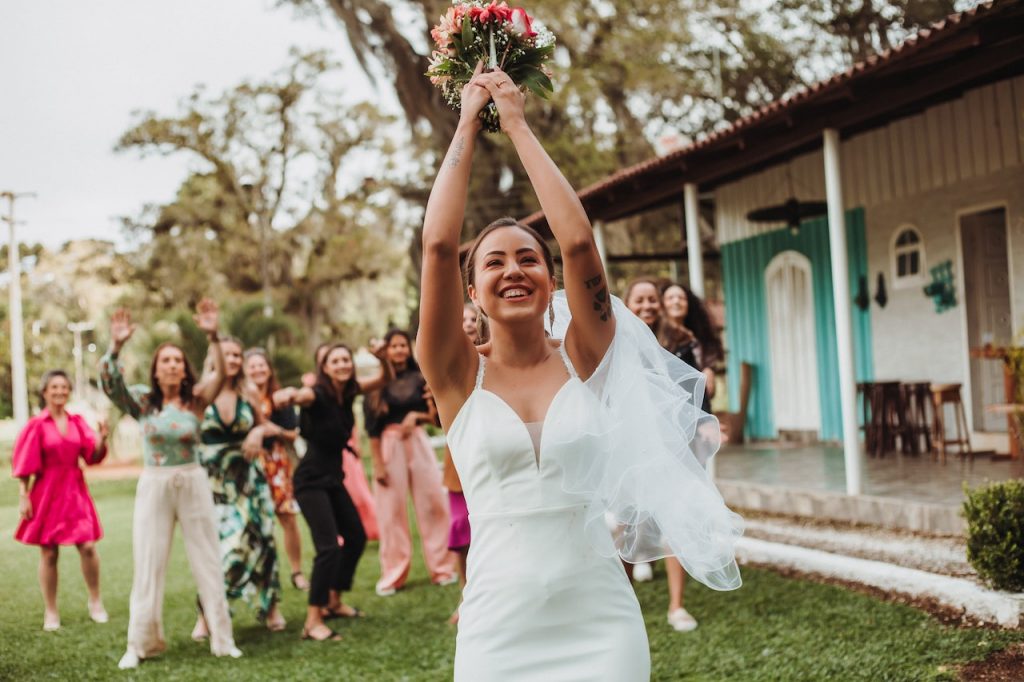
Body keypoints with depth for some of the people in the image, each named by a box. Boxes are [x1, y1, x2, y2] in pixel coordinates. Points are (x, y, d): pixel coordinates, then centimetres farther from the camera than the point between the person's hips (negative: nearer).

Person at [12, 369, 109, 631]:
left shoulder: (77, 422, 6)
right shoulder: (37, 425, -5)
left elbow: (93, 457, 3)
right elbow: (24, 464, -4)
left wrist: (102, 439, -15)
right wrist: (23, 497, -9)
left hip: (75, 491, 3)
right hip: (47, 492, -3)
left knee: (88, 547, -5)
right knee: (49, 553, 3)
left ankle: (95, 602, 13)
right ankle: (50, 612, 15)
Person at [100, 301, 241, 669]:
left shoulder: (196, 400, -2)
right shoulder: (142, 400, -2)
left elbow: (220, 373, -19)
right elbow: (109, 383, -18)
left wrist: (213, 337, -33)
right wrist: (116, 346, -33)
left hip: (193, 483, 0)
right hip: (153, 486, 0)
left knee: (207, 561, 6)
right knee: (148, 565, 5)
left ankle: (222, 638, 15)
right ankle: (140, 644, 15)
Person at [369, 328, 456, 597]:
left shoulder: (420, 378, 7)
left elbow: (434, 414, 6)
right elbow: (373, 426, -2)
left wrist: (416, 416, -13)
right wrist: (377, 462, -7)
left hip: (419, 442, 2)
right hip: (390, 446, -2)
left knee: (433, 503, 3)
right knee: (391, 510, 1)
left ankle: (442, 567, 15)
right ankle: (393, 575, 12)